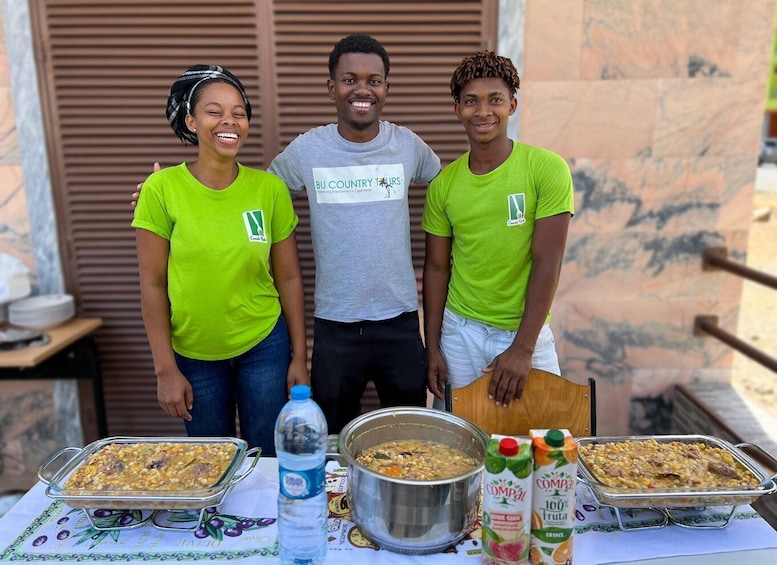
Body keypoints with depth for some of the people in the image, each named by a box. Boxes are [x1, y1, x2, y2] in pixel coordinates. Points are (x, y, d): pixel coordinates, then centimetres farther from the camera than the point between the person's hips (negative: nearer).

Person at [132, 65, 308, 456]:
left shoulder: (270, 189, -6)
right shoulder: (161, 189, -10)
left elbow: (288, 277, -1)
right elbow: (152, 285, -6)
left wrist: (299, 357, 0)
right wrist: (165, 369, -6)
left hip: (265, 346, 1)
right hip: (193, 353, 0)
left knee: (267, 458, 13)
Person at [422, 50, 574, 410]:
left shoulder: (547, 169, -10)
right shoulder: (444, 184, -1)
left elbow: (547, 264, -13)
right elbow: (437, 267, 3)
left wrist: (523, 348, -16)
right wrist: (432, 349, 1)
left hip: (527, 331, -2)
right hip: (460, 332, 2)